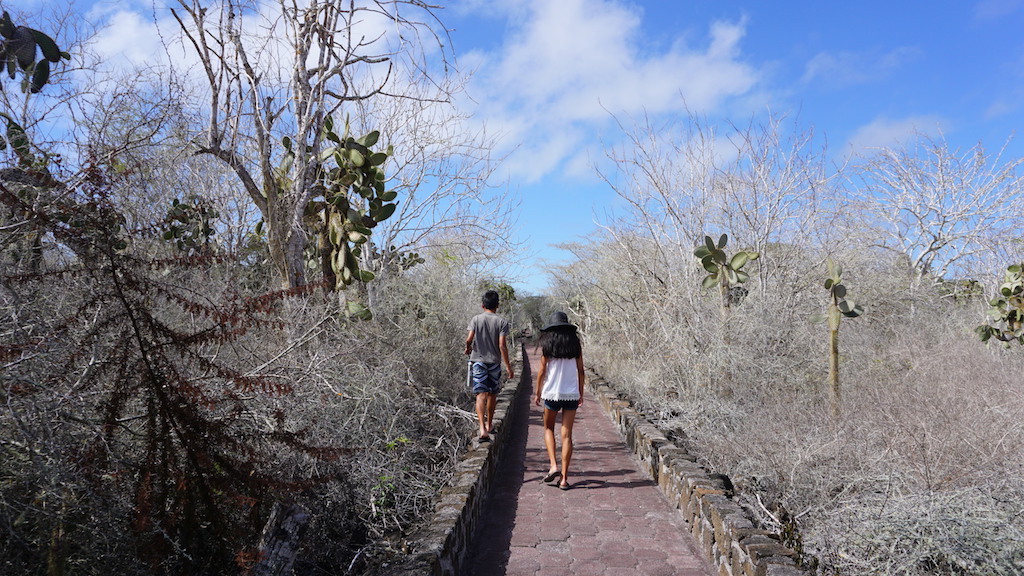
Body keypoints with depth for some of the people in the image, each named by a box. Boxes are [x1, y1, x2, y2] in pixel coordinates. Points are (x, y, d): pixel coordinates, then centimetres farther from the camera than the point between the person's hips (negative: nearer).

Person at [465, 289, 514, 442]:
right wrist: (508, 366, -6)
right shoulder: (502, 322, -5)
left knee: (481, 395, -5)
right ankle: (489, 424, 32)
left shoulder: (476, 319, -1)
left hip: (478, 361, 0)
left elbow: (469, 339, -10)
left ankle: (483, 428, -20)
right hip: (494, 362, 0)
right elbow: (502, 345, -11)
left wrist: (468, 348, 13)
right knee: (492, 394, 16)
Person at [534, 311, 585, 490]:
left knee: (548, 428, 19)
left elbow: (542, 371, -2)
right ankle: (564, 478, 6)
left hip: (552, 393, -1)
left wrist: (538, 393, 9)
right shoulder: (576, 345, 2)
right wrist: (581, 394, 14)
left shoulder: (547, 345, -3)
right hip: (571, 394, 1)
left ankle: (553, 465, 3)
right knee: (567, 435, 4)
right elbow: (580, 371, 4)